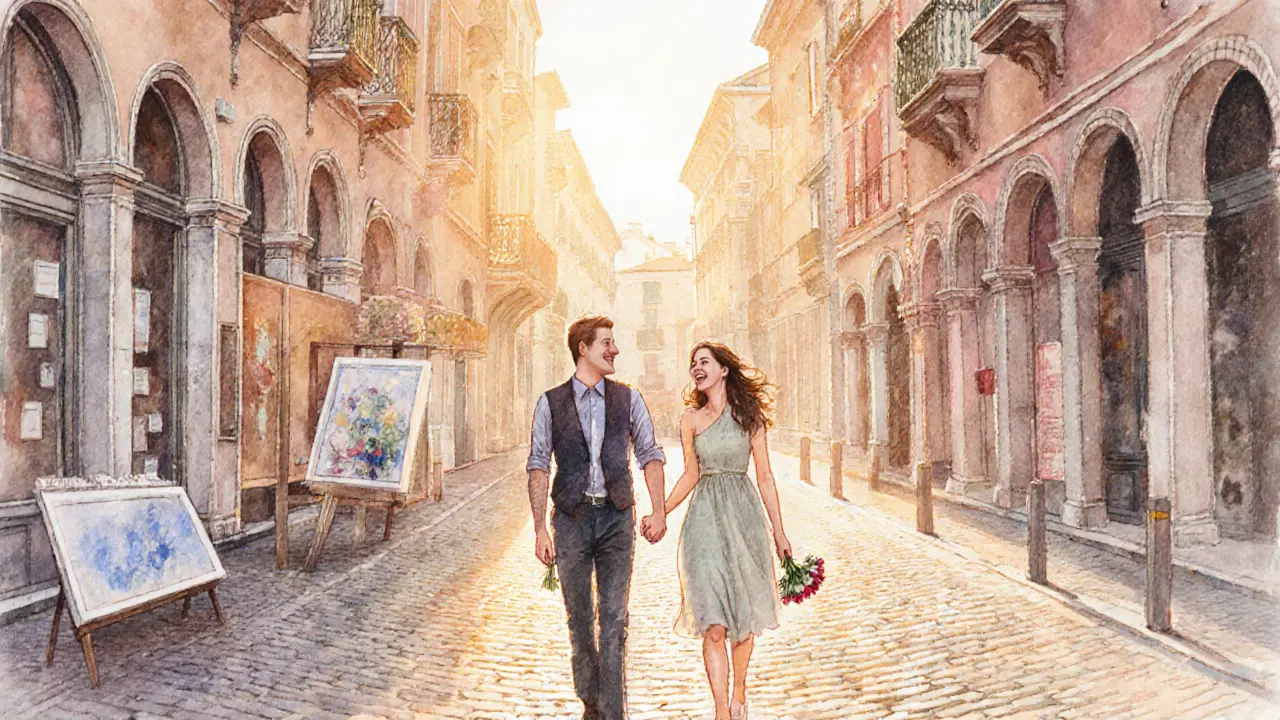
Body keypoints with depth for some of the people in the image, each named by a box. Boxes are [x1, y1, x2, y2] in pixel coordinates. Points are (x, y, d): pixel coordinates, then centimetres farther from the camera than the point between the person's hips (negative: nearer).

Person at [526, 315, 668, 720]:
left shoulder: (628, 399, 5)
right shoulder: (551, 403, 1)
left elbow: (650, 455, 5)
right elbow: (538, 466, -1)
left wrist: (659, 511, -7)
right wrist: (540, 529, -6)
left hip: (616, 517, 0)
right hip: (571, 518, 0)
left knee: (614, 618, 0)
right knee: (579, 618, 12)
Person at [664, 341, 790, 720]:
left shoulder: (750, 415, 2)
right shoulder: (691, 419, 7)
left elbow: (764, 477, 3)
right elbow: (691, 475, 9)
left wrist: (779, 532, 3)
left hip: (743, 515, 0)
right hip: (705, 518, 0)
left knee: (745, 615, 8)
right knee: (713, 623, -5)